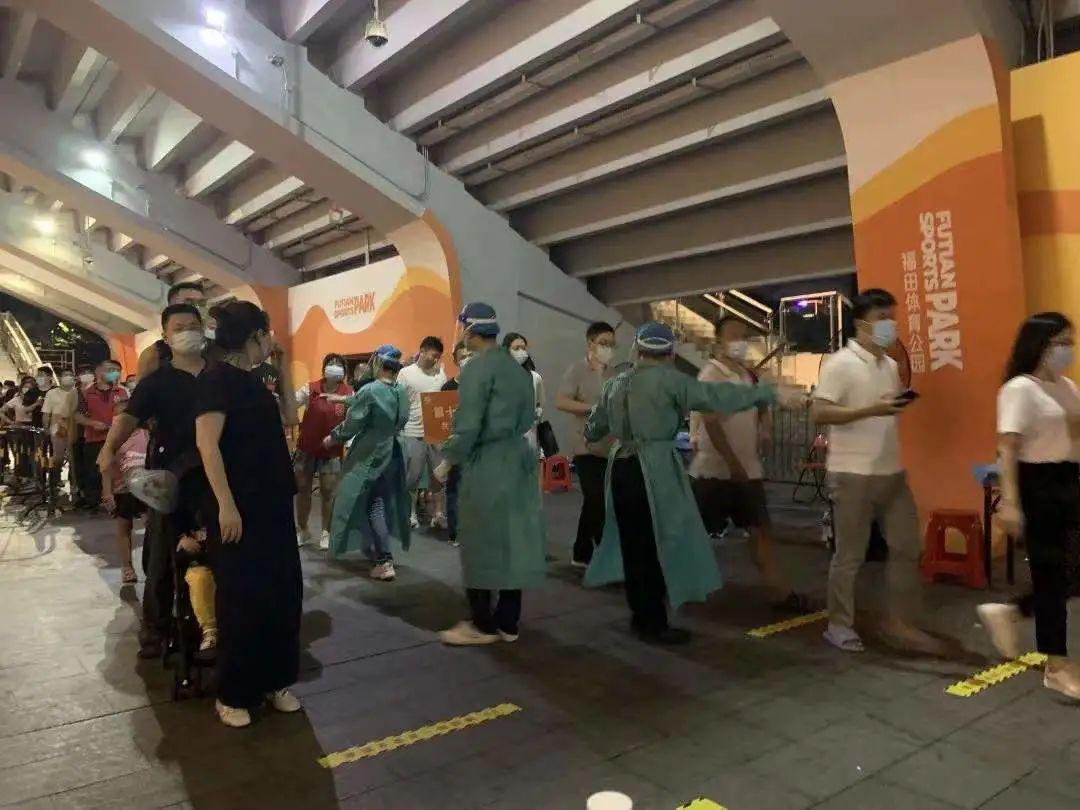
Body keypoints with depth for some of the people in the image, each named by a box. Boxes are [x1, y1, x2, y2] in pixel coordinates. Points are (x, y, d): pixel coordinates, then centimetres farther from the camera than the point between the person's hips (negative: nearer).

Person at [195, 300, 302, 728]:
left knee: (283, 590, 11)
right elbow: (207, 445, -19)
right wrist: (226, 505, -24)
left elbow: (289, 417, 19)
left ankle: (275, 680, 25)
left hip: (273, 503, 8)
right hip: (238, 507, -8)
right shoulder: (216, 378, -12)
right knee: (241, 597, 1)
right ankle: (233, 694, 16)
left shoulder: (251, 381, 12)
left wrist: (283, 368, 12)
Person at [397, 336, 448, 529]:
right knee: (413, 475, 6)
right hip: (413, 433, -3)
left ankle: (438, 514, 15)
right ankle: (411, 513, 19)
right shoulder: (406, 373, -3)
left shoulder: (441, 373, 8)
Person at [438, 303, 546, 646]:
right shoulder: (516, 366, 11)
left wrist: (449, 461, -5)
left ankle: (483, 624, 12)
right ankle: (507, 622, 20)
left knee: (480, 544, 3)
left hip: (486, 463, -8)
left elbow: (468, 424, -16)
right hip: (518, 457, 8)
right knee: (512, 540, 11)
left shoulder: (477, 366, -12)